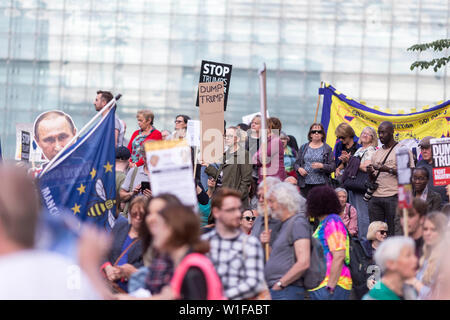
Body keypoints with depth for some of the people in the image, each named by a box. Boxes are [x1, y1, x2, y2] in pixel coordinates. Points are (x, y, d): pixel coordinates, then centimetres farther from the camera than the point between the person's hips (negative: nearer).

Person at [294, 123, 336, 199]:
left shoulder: (327, 149, 6)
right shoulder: (303, 148, 14)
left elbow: (332, 167, 1)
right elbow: (296, 163, 15)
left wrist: (321, 166, -15)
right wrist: (299, 169, -6)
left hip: (320, 184, -2)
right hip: (305, 184, 2)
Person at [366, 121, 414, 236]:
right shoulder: (377, 153, 20)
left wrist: (389, 169, -17)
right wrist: (370, 173, -1)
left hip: (393, 197, -6)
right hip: (375, 198, 6)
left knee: (395, 233, -8)